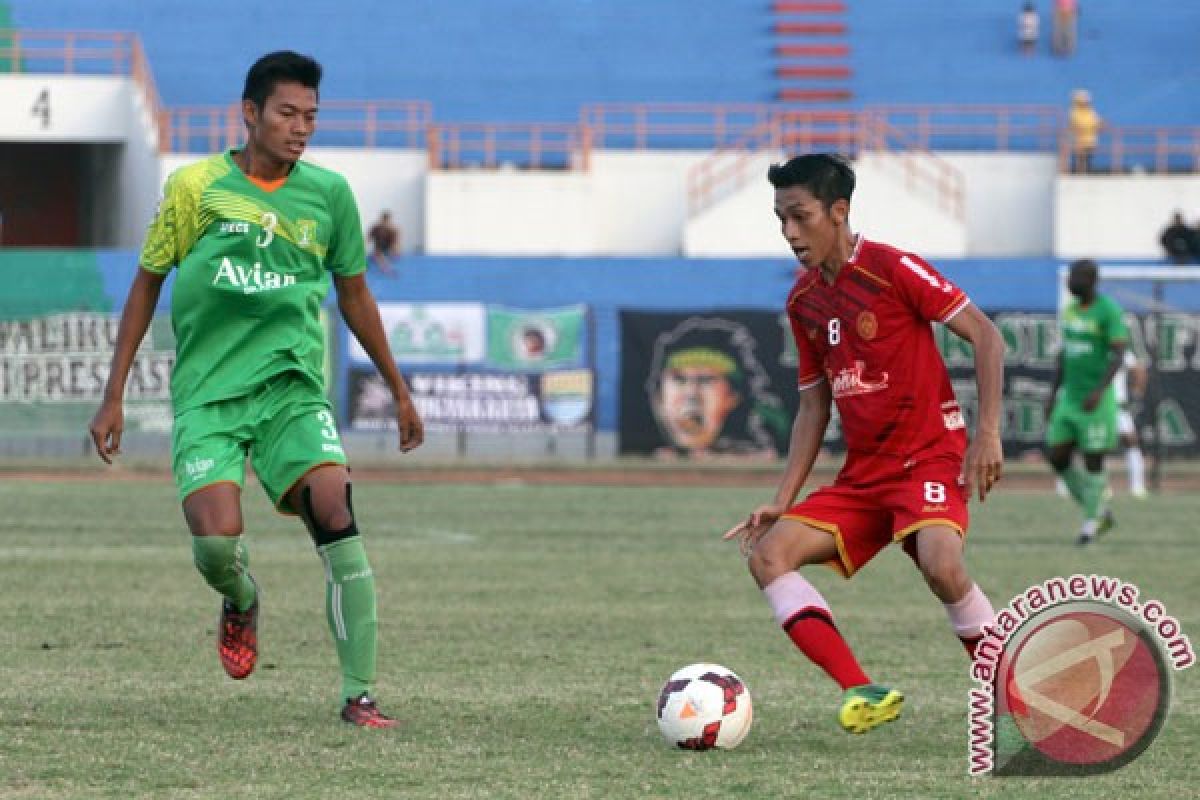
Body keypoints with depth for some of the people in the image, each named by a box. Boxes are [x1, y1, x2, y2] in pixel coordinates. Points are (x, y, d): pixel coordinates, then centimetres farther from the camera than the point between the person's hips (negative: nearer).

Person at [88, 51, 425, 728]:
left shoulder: (329, 194, 5)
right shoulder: (195, 187, -1)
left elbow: (354, 297, 18)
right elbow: (147, 285, 8)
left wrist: (399, 391, 22)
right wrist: (114, 397, 7)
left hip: (293, 387, 1)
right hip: (207, 394, -1)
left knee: (334, 510, -21)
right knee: (216, 542, -19)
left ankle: (360, 694, -16)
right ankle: (242, 602, 20)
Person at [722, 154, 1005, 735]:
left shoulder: (892, 269, -10)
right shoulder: (803, 301, 11)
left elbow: (984, 334, -10)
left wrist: (988, 431, -18)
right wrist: (783, 501, 10)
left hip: (930, 456, -7)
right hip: (862, 474, 7)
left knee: (941, 565, -33)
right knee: (768, 553, -11)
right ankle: (863, 693, -23)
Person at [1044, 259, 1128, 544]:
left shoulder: (1109, 311, -14)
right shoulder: (1071, 310, 10)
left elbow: (1119, 355, -19)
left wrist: (1100, 390, -30)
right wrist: (1053, 392, 14)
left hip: (1097, 401, -8)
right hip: (1070, 400, 8)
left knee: (1093, 462, -3)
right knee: (1056, 458, 4)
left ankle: (1091, 524, 14)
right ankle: (1101, 514, 19)